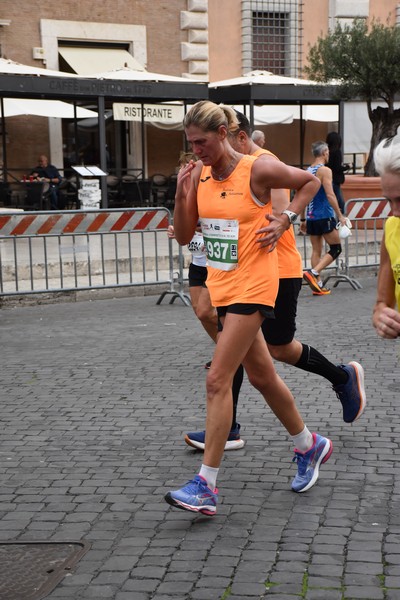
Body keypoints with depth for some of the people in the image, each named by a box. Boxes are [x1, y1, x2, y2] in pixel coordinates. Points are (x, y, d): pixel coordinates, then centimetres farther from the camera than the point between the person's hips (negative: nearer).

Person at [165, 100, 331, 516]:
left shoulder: (258, 170, -12)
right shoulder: (199, 174, 3)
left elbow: (310, 182, 4)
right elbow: (183, 236, 4)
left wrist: (284, 220, -7)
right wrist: (181, 195, -10)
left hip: (252, 285, -7)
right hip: (221, 285, 7)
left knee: (217, 380, -12)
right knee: (260, 376, 17)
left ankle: (206, 485, -7)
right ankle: (309, 446, 38)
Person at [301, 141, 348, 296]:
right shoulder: (325, 170, -9)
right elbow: (330, 195, -18)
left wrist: (303, 219, 20)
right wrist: (340, 216, -14)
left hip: (311, 218, 7)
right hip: (325, 217, -7)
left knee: (316, 250, 10)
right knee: (336, 248, 2)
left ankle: (317, 285, 9)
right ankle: (313, 272, -14)